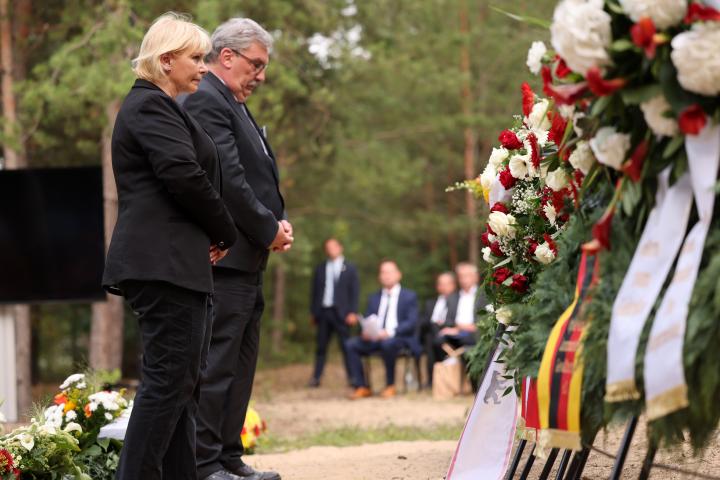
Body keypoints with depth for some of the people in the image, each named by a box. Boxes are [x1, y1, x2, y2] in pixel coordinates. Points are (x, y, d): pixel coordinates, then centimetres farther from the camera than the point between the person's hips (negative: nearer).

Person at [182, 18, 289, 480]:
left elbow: (257, 177, 22)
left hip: (248, 256, 11)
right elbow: (228, 179, -19)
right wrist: (269, 230, -11)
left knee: (240, 366, 12)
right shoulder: (205, 100, -12)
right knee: (216, 364, -9)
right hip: (225, 255, -11)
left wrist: (279, 222, 5)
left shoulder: (233, 105, 20)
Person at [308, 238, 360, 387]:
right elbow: (314, 291, 13)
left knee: (346, 346, -3)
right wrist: (314, 312, 6)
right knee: (321, 346, 4)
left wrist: (352, 312, -7)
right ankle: (316, 377, 7)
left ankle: (352, 377, 0)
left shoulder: (349, 269, 6)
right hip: (323, 312, 3)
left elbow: (354, 291, 2)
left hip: (341, 313, -3)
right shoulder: (320, 269, 14)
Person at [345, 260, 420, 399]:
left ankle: (390, 386, -21)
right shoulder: (374, 298, 22)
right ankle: (361, 387, -17)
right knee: (351, 345, -22)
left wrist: (390, 332, -21)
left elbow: (412, 322, -5)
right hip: (374, 338, 5)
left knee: (387, 343, -39)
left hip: (400, 338, -5)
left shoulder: (409, 296, 8)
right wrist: (365, 331, -11)